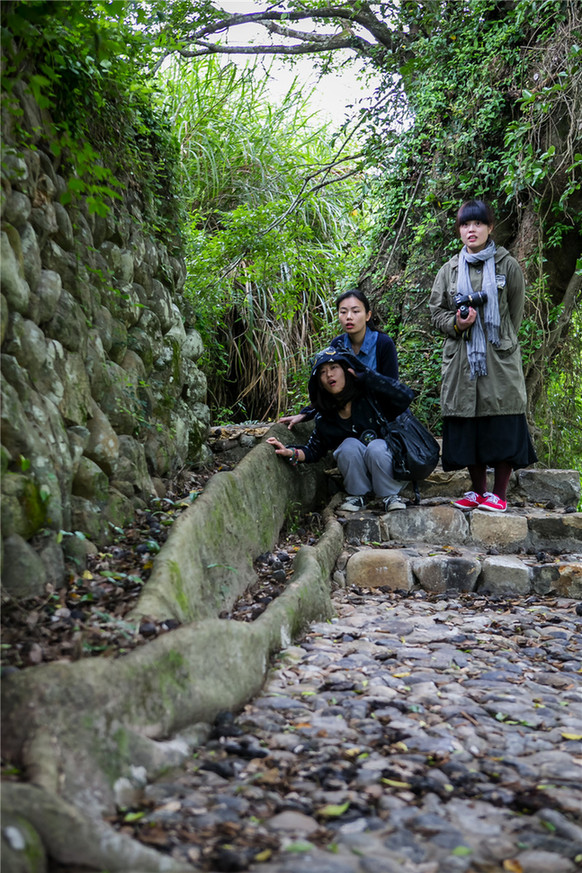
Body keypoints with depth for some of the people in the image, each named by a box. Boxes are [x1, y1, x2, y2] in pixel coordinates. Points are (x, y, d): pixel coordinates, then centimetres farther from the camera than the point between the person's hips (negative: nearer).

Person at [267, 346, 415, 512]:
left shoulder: (370, 395, -11)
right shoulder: (324, 418, -1)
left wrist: (365, 375, -22)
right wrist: (292, 452, -15)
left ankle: (390, 495, -12)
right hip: (356, 472, 2)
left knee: (376, 447, -33)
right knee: (350, 445, -27)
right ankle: (357, 495, -8)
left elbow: (405, 396, -26)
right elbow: (314, 450, 8)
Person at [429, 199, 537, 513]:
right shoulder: (450, 270, 12)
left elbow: (514, 314, 9)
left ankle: (499, 493, 5)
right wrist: (457, 324, -7)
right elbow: (436, 311, 13)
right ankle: (478, 490, 16)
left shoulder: (508, 266, 5)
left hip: (500, 359, -2)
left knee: (503, 425, -5)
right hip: (460, 360, 3)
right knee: (466, 426, 3)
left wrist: (500, 344, 6)